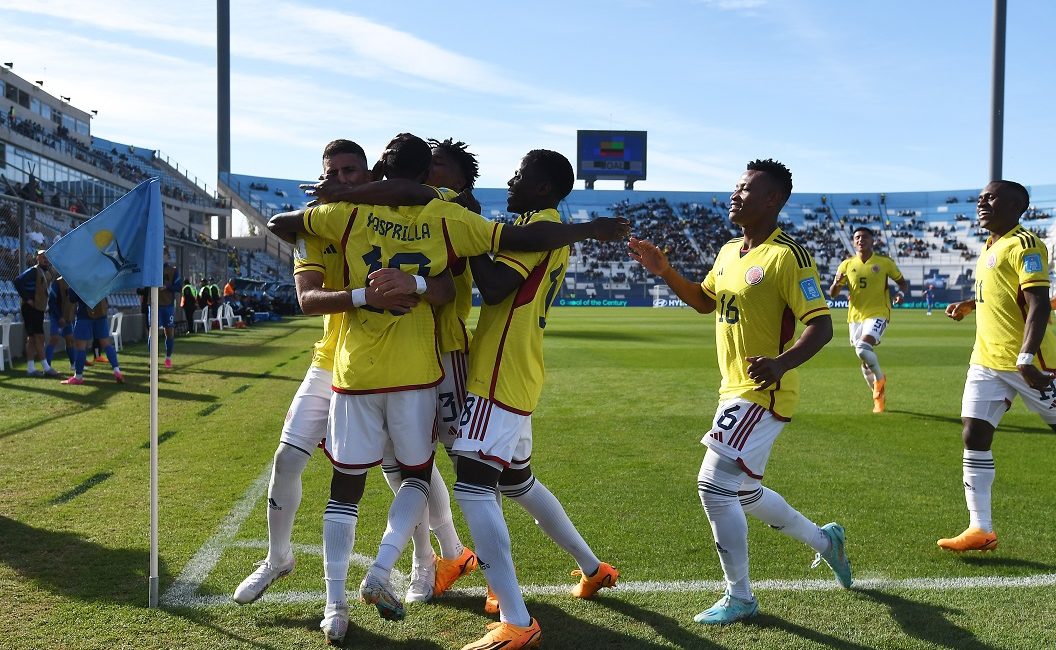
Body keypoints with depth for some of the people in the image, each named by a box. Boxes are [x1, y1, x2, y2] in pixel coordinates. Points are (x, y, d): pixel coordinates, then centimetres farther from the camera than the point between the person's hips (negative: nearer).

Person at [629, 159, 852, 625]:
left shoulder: (788, 256, -17)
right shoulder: (729, 251, 10)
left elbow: (821, 326, -21)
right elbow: (704, 301, 25)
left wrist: (782, 363, -38)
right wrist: (664, 272, 9)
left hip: (763, 394, -9)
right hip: (735, 390, 9)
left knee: (714, 484, -12)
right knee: (743, 492, 19)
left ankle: (739, 598, 5)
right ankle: (824, 540, 41)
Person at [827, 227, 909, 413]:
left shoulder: (884, 262, -1)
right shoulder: (847, 264, 4)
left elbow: (902, 283, 10)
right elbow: (832, 294, 5)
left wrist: (901, 293, -13)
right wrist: (836, 283, -18)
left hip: (878, 314, -4)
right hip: (855, 316, 4)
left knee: (863, 348, -28)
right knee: (865, 362, 10)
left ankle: (880, 378, -1)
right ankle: (879, 396, 31)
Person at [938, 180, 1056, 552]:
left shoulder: (1025, 245, -12)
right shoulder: (989, 248, 16)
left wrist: (1026, 357, -29)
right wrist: (970, 305, 19)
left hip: (1024, 363, -8)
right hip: (986, 361, 8)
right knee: (974, 436, -1)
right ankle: (980, 529, 1)